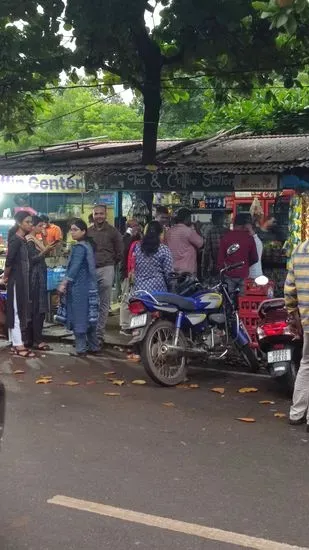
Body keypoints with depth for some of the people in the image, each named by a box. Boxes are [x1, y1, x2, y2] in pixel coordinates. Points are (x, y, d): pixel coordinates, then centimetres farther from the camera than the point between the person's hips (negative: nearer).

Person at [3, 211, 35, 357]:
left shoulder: (22, 239, 13)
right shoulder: (16, 240, -14)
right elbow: (9, 261, -21)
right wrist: (6, 277, -8)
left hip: (22, 280, 9)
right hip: (16, 280, -9)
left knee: (20, 310, 12)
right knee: (16, 310, -5)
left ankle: (16, 343, 18)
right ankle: (18, 346, -2)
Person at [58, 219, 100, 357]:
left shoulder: (79, 247, -14)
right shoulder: (88, 245, 13)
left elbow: (74, 268, -22)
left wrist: (64, 283, -23)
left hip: (78, 287, -9)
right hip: (89, 286, 9)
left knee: (79, 316, -4)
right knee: (89, 317, 12)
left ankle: (81, 349, -1)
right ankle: (94, 347, 16)